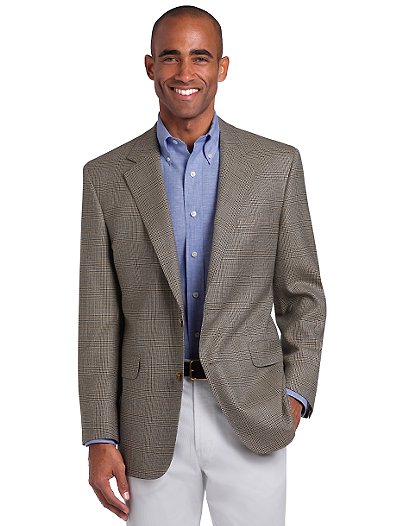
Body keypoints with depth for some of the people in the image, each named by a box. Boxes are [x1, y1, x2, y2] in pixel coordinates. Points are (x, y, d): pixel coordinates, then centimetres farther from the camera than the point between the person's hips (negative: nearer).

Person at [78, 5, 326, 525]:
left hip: (252, 416, 0)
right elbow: (99, 318, 1)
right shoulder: (107, 176, 1)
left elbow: (302, 294, 6)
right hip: (152, 423, 0)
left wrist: (295, 394, -4)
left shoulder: (277, 164, 1)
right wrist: (101, 437, -1)